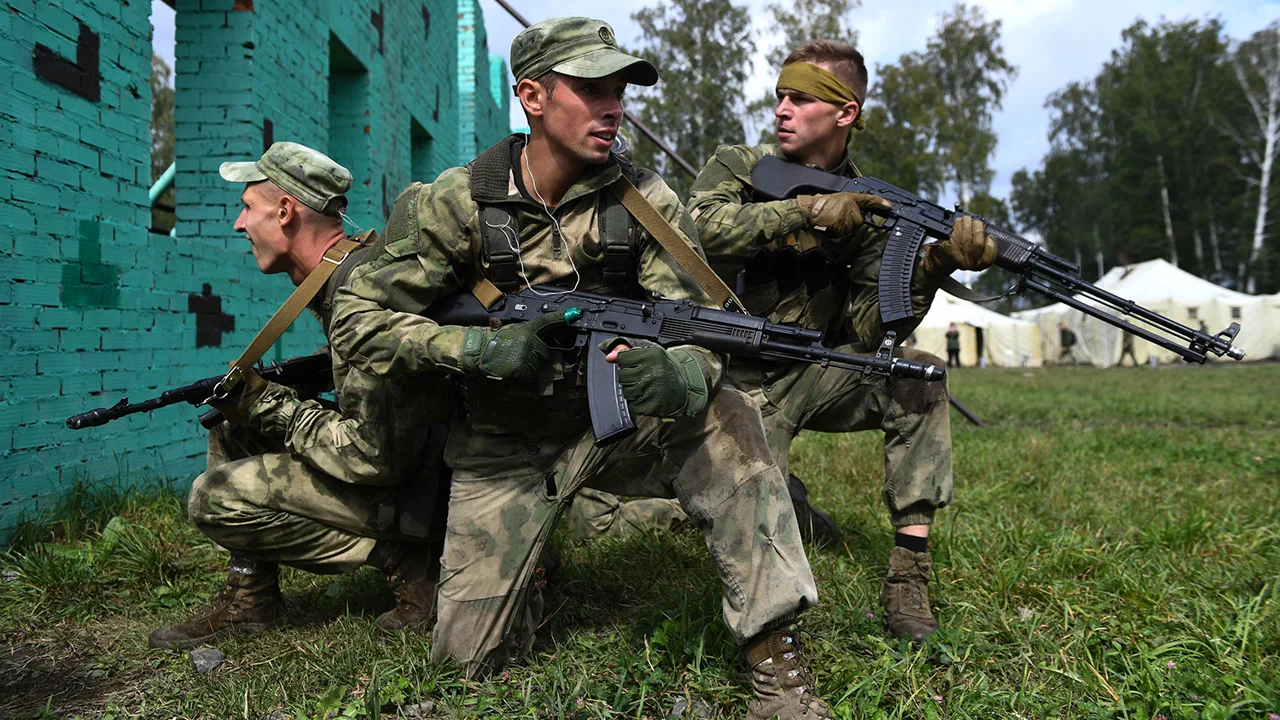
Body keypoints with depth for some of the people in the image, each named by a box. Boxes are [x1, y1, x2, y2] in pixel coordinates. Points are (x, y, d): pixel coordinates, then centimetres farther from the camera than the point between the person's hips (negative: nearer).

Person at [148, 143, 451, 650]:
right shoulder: (336, 276, 6)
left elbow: (376, 455, -29)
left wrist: (269, 407, -16)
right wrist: (263, 388, 4)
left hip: (409, 488, -10)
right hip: (387, 454, 10)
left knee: (216, 499, -12)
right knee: (232, 426, 12)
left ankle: (405, 562, -6)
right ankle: (249, 597, 15)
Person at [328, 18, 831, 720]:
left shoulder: (644, 200, -9)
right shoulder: (458, 202, -12)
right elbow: (357, 320, -11)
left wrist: (681, 376, -39)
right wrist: (477, 346, -27)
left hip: (617, 421, 1)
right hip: (509, 448, 0)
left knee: (726, 419, -30)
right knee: (468, 653, -1)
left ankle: (777, 662, -20)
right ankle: (523, 575, 34)